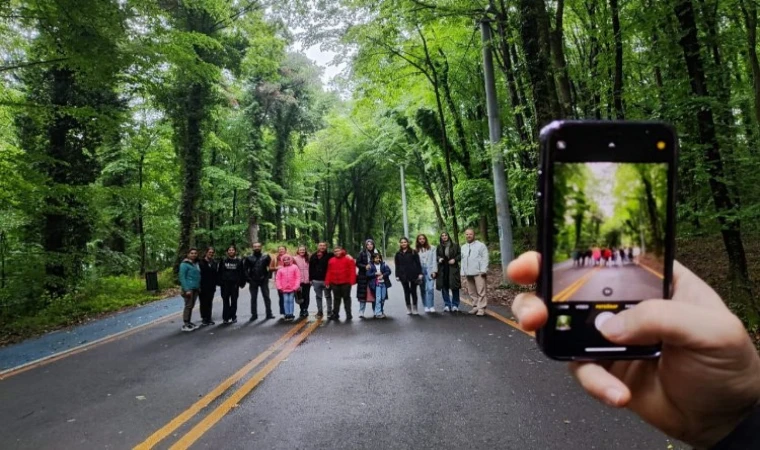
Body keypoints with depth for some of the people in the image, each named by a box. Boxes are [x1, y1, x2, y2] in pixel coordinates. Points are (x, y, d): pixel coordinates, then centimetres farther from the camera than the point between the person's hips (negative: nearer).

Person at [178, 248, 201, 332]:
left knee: (191, 306, 11)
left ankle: (188, 322, 19)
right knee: (188, 306, -6)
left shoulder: (196, 264, 13)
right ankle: (185, 325, -1)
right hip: (189, 289, -7)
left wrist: (199, 287, 11)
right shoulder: (184, 264, -8)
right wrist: (186, 289, -19)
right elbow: (182, 277, -13)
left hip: (196, 288, 7)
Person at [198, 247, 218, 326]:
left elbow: (216, 274, 11)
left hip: (211, 287, 4)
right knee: (204, 303, 2)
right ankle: (204, 319, 8)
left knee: (209, 303, 9)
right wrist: (199, 285, -15)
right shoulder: (201, 262, -6)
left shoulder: (215, 263, 10)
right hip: (203, 286, -4)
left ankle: (208, 319, 17)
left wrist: (215, 284, 3)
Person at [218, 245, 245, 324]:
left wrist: (242, 282, -5)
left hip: (235, 284, -1)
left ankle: (233, 317, 14)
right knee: (225, 301, 3)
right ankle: (225, 317, 7)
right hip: (225, 284, 1)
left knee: (234, 301, 6)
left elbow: (242, 273, 1)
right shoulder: (223, 261, 5)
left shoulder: (239, 261, 3)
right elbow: (220, 272, 5)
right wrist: (220, 282, -3)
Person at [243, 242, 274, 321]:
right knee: (253, 298, 7)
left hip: (263, 280, -1)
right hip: (253, 281, 1)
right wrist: (248, 278, -5)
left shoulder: (266, 256, -1)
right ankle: (254, 315, 15)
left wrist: (268, 276, -9)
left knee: (266, 297, 3)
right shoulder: (249, 258, 1)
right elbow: (245, 269, 4)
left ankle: (269, 314, 9)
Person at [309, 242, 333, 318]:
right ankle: (320, 311, 19)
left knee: (328, 296, 6)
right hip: (316, 280, 3)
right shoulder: (313, 256, 6)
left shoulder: (329, 255, -4)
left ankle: (330, 311, 13)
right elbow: (311, 269, 7)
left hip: (326, 280, -3)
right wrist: (311, 279, 3)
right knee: (318, 297, 10)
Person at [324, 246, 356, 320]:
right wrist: (327, 282, 4)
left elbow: (352, 271, -8)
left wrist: (351, 281, -15)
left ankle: (348, 314, 10)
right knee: (336, 299, 11)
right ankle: (335, 314, 18)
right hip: (335, 283, 4)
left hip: (345, 283, -4)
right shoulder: (331, 260, 9)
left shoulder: (348, 259, -4)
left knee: (346, 298, 4)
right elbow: (329, 272, 9)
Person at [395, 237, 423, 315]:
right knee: (406, 292, 7)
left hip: (413, 274, -2)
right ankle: (408, 308, 14)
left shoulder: (413, 252, 2)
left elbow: (418, 263, 0)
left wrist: (420, 273, -6)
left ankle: (415, 308, 13)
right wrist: (397, 275, 2)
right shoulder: (398, 254, 8)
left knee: (413, 291, 4)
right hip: (403, 275, 2)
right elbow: (397, 266, 9)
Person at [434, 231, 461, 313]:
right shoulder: (439, 247, 8)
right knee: (444, 288, 4)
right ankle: (447, 305, 13)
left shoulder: (455, 245, 2)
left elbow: (460, 255, 4)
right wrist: (439, 259, -3)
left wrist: (455, 259, -11)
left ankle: (455, 305, 9)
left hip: (453, 269, -2)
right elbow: (436, 256, 18)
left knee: (454, 287, -1)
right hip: (442, 269, 2)